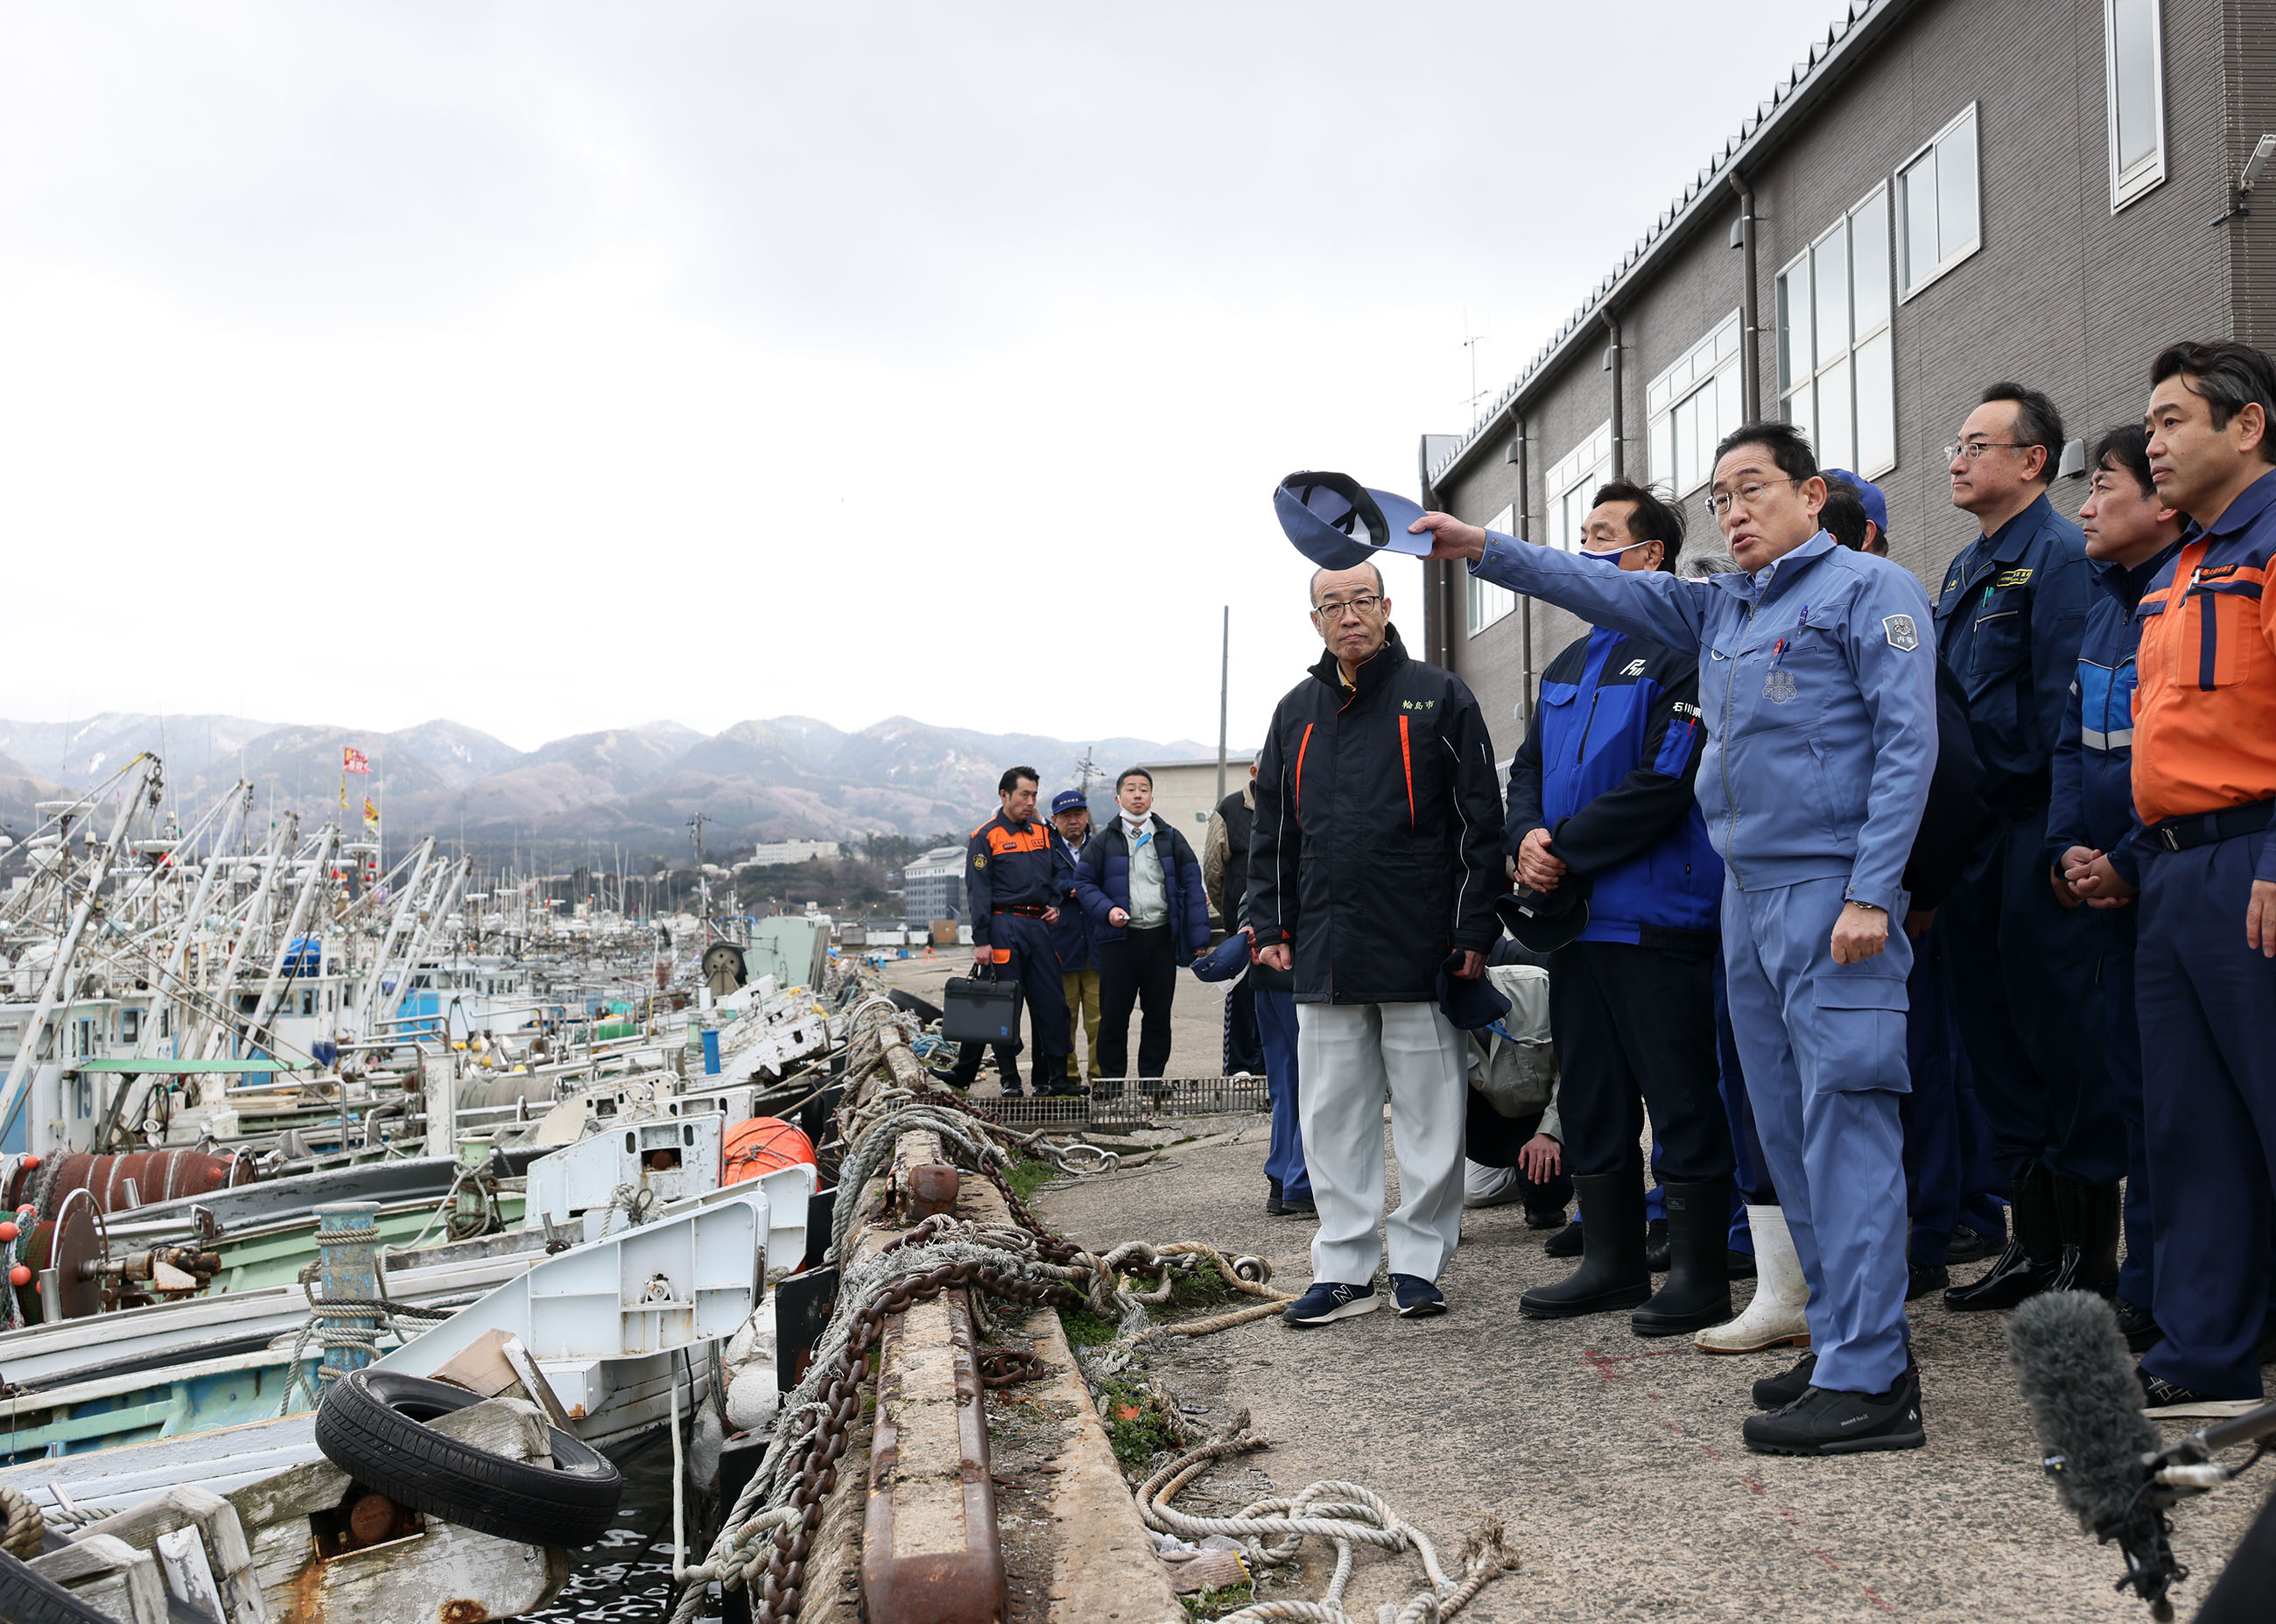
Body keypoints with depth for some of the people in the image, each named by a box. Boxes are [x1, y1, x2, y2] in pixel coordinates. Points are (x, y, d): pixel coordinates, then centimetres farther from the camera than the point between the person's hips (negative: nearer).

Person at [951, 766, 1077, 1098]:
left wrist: (1054, 905, 8)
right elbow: (977, 893, -6)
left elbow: (1059, 871, 26)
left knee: (1052, 1001, 1)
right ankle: (1010, 1079, 7)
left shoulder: (1041, 832, 15)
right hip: (1003, 925, -5)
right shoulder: (986, 837, -2)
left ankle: (1055, 1077, 7)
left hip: (1038, 925, 5)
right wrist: (981, 941, -13)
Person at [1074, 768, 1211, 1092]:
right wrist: (1107, 909, -13)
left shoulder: (1171, 839, 10)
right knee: (1114, 1014, 1)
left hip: (1162, 937, 1)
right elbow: (1084, 882, 6)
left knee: (1159, 1014, 6)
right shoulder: (1103, 841, 6)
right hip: (1119, 937, -1)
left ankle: (1152, 1078, 16)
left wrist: (1199, 938, 0)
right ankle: (1112, 1080, 12)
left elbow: (1192, 886, 8)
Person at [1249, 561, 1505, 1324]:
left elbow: (1481, 823, -1)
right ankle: (1344, 1266, 17)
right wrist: (1270, 925, 9)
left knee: (1429, 1116, 4)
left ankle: (1418, 1261, 16)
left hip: (1422, 947, -4)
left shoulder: (1438, 698, 2)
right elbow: (1272, 832, 18)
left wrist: (1476, 930, -7)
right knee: (1332, 1117, 8)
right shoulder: (1296, 712, 14)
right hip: (1324, 953, 4)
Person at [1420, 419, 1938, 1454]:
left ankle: (1868, 1380, -6)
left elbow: (1907, 740, -10)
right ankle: (1844, 1340, 21)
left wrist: (1872, 892, -17)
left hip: (1833, 890, -8)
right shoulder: (1719, 610, 20)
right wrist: (1483, 550, 10)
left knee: (1844, 1122, -9)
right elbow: (1608, 591, 20)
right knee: (1789, 1132, 11)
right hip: (1747, 894, 8)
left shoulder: (1867, 589, -3)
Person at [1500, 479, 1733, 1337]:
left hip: (1656, 915, -8)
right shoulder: (1569, 663, 18)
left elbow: (1665, 781, -18)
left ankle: (1698, 1274, 10)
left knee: (1680, 1098, 0)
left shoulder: (1682, 650, -8)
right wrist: (1527, 838, -4)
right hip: (1575, 915, 9)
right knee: (1590, 1097, 14)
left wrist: (1565, 847, -15)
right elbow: (1529, 768, 17)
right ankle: (1611, 1261, 25)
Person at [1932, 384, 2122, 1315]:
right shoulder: (1963, 571, 18)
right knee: (1991, 1026, 11)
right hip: (1970, 834, 9)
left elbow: (2063, 705, -15)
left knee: (2057, 1025, -3)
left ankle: (2090, 1246, 9)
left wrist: (2064, 838, -19)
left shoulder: (2058, 556, -8)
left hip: (2031, 834, -9)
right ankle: (2034, 1241, 22)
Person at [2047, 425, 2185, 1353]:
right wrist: (2070, 847, 3)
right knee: (2126, 1073, 13)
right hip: (2113, 886, 7)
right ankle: (2113, 1267, 23)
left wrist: (2128, 862, -15)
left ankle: (2155, 1298, 8)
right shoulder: (2098, 600, 13)